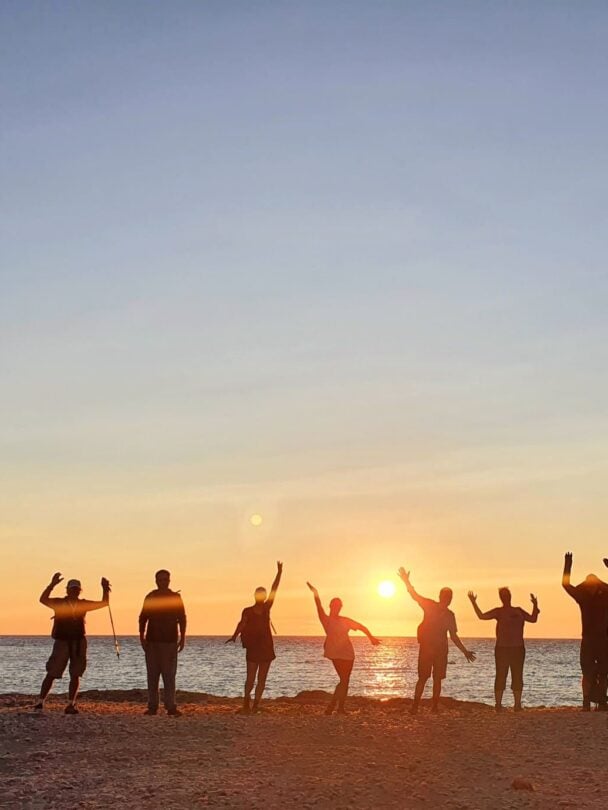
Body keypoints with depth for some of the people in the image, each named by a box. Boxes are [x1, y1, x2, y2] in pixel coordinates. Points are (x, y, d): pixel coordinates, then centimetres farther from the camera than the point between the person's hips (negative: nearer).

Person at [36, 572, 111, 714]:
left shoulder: (83, 604, 8)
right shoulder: (58, 602, -2)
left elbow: (104, 603, 12)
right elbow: (43, 599, -20)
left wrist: (105, 589, -3)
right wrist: (52, 584, -32)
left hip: (79, 643, 3)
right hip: (62, 642, -3)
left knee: (75, 676, 2)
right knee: (51, 674, -3)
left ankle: (70, 705, 8)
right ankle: (40, 703, 3)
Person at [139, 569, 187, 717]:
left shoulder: (176, 597, 4)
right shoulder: (150, 597, 7)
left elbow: (182, 618, 4)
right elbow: (143, 618, 9)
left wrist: (182, 638, -2)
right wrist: (142, 637, 1)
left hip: (170, 641, -1)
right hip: (152, 641, 2)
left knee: (169, 676, -3)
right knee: (152, 675, 4)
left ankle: (171, 707, -3)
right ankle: (152, 706, 7)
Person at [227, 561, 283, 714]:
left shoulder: (266, 608, 6)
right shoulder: (247, 611, -1)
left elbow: (273, 591, 1)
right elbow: (242, 624, -18)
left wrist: (279, 573, -5)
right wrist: (235, 635, -37)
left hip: (266, 648, 3)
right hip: (253, 648, -3)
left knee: (261, 679, 3)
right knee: (250, 678, -5)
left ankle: (255, 705, 7)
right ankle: (246, 705, 3)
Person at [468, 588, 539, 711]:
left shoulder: (518, 611, 14)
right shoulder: (498, 611, 3)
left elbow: (533, 618, 15)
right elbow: (482, 616, -6)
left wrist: (535, 606, 4)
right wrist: (474, 603, -14)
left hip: (518, 649, 4)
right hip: (502, 649, -4)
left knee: (517, 677, 5)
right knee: (501, 676, -5)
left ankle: (517, 704, 10)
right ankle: (498, 704, -3)